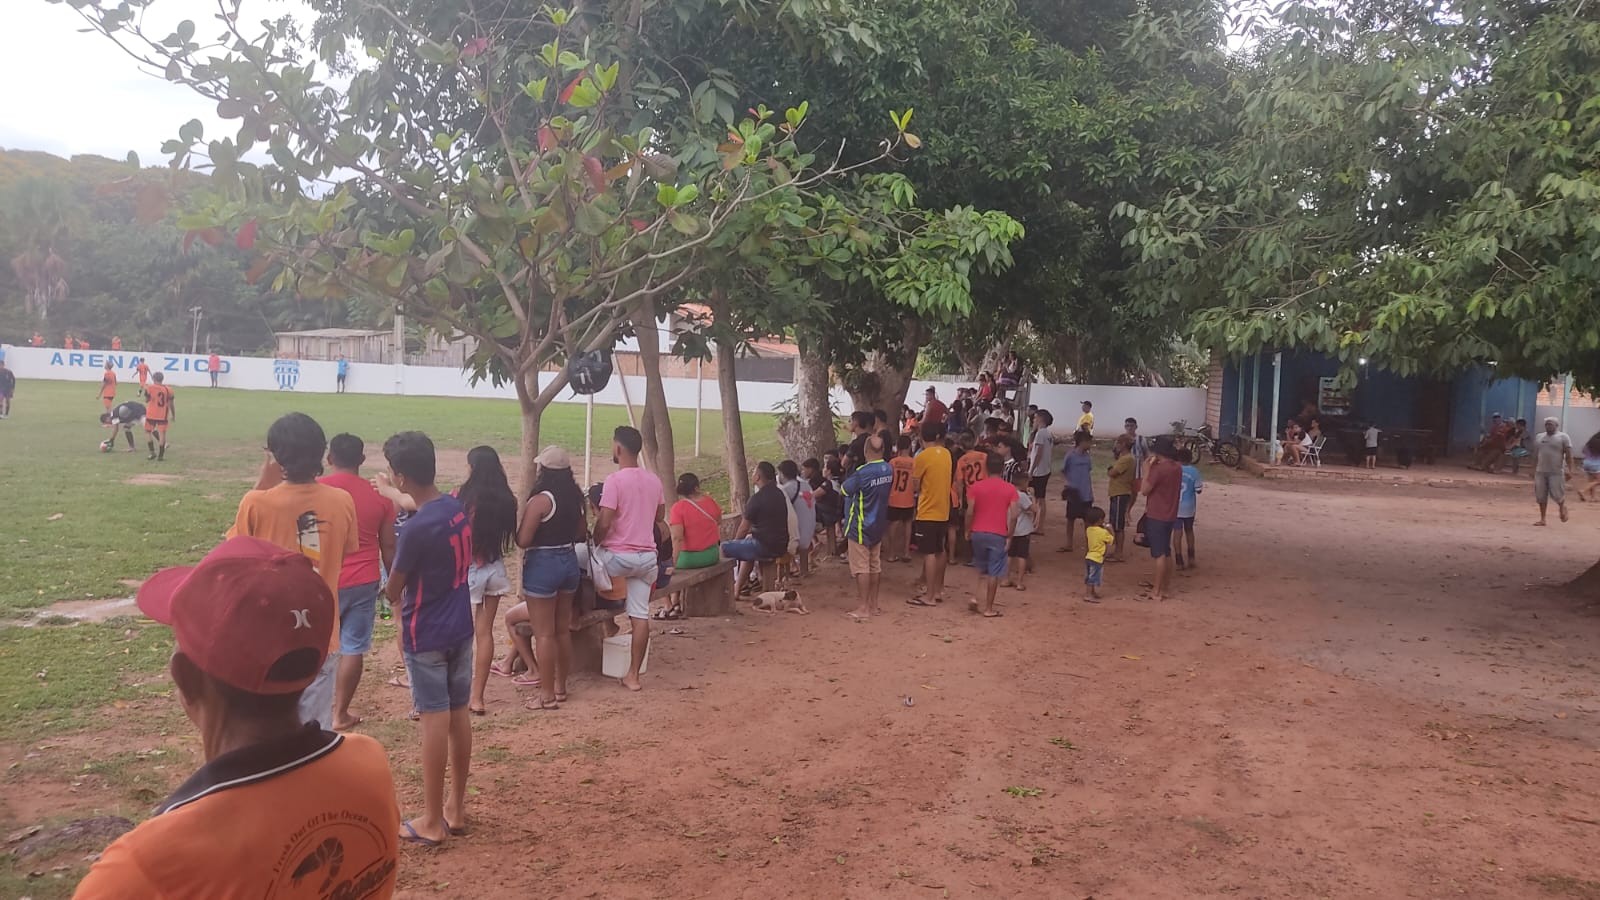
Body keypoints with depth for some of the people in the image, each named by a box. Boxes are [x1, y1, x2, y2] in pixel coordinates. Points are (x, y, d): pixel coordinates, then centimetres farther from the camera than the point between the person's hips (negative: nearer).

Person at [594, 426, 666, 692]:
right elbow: (660, 515, 20)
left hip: (619, 555, -6)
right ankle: (633, 675, 8)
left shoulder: (615, 479, -15)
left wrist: (594, 544, -1)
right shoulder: (653, 480, 6)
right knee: (641, 615, 5)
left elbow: (604, 523, -18)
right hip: (647, 556, 6)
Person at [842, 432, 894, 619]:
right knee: (875, 565, 14)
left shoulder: (862, 472, -21)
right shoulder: (889, 470, -1)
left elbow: (845, 490, -7)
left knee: (861, 567, -1)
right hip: (879, 525, 7)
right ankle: (873, 604, 21)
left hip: (860, 527, -7)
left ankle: (863, 608, 1)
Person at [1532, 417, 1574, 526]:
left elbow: (1568, 455, -6)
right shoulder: (1539, 437, 12)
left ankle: (1562, 507, 28)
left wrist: (1569, 470, -13)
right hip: (1541, 472, 4)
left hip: (1557, 472, -4)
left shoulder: (1563, 437, -2)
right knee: (1541, 496, 3)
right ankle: (1542, 519, 10)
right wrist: (1533, 470, 16)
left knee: (1557, 494, -4)